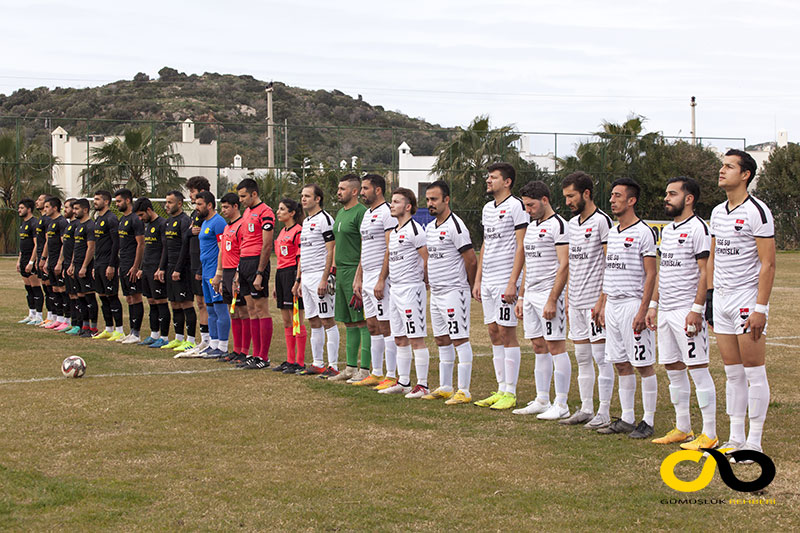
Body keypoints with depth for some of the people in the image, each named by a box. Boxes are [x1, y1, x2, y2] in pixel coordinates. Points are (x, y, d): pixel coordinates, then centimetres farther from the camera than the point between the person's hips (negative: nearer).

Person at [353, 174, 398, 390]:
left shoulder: (387, 213, -12)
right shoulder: (367, 214, 18)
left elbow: (391, 250, -18)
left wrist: (381, 280, -22)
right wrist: (358, 278, 19)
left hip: (381, 278, -10)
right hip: (367, 278, 10)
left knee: (386, 326, -8)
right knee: (372, 325, 11)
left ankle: (392, 376, -7)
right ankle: (376, 374, 17)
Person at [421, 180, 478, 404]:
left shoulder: (455, 226, -15)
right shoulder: (430, 228, 14)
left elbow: (471, 260, -15)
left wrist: (468, 287, -3)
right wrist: (431, 283, 18)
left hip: (454, 291, -10)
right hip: (436, 293, 10)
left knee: (460, 340, -8)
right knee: (442, 340, 13)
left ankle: (464, 391, -8)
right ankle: (445, 388, 21)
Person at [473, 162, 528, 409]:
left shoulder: (516, 206, -9)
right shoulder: (487, 208, 17)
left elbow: (521, 248, -13)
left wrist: (513, 282, -19)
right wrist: (478, 280, 18)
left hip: (506, 281, -8)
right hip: (488, 282, 8)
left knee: (507, 333, -6)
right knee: (494, 333, 9)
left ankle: (510, 393, -2)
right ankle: (501, 389, 15)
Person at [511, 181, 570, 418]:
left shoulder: (558, 225, -11)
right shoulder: (531, 227, 17)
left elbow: (564, 265, -16)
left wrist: (552, 300, -20)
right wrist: (521, 297, 19)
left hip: (549, 294, -9)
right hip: (531, 294, 9)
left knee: (556, 346, -7)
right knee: (539, 347, 10)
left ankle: (560, 404, -4)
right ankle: (542, 401, 15)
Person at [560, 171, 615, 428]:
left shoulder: (602, 221, -10)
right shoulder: (573, 223, 15)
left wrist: (602, 301, -18)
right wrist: (567, 298, 17)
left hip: (595, 300, -8)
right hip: (576, 301, 8)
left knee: (601, 356, -4)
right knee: (582, 356, 11)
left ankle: (604, 413, -1)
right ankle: (586, 409, 18)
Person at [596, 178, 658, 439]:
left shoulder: (643, 232, -10)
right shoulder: (612, 232, 15)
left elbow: (650, 275, -12)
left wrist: (642, 311, -18)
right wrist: (604, 305, 16)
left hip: (633, 304, -8)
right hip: (613, 306, 8)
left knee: (644, 365, -3)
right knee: (621, 365, 11)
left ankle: (648, 422, 2)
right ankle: (626, 419, 17)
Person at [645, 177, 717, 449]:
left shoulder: (697, 228, -10)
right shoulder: (667, 230, 17)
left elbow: (705, 272, -14)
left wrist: (697, 309, -20)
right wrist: (653, 305, 17)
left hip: (687, 312, -9)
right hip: (666, 312, 9)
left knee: (698, 369, -7)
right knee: (673, 369, 12)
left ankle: (709, 434, -4)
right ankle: (682, 428, 21)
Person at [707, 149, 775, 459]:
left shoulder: (757, 212, -10)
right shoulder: (717, 213, 13)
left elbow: (768, 264, -13)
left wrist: (760, 308, -18)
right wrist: (710, 297, 15)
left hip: (748, 298, -7)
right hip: (722, 299, 8)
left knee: (754, 373, -3)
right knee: (732, 373, 10)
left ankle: (754, 443, 1)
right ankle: (735, 438, 16)